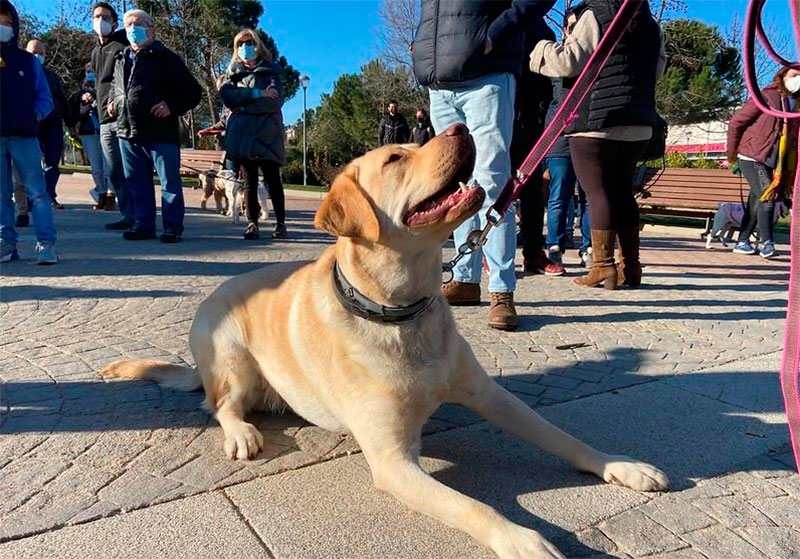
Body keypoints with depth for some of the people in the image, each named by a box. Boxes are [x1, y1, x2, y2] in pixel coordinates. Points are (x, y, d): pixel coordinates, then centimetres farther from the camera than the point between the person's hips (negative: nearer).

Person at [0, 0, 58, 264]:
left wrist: (34, 115, -9)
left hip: (24, 135, -1)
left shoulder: (28, 60, 11)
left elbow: (45, 98, 9)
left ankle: (46, 244, -8)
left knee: (37, 191, -7)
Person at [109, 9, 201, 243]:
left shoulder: (166, 58, 0)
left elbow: (192, 91, -2)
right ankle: (143, 225, 19)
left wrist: (172, 106, -15)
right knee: (137, 183, 10)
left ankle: (172, 226, 7)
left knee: (170, 182, -1)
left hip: (160, 133, -6)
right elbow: (115, 87, 36)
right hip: (128, 133, 6)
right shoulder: (122, 60, 18)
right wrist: (113, 102, 16)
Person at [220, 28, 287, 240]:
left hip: (267, 134, -2)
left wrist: (244, 103, -6)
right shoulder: (233, 72, 20)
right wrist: (257, 94, -10)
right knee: (249, 181, 1)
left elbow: (275, 101, -6)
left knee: (273, 180, -4)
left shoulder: (270, 70, 11)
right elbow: (227, 96, -1)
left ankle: (281, 222, 2)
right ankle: (252, 223, 2)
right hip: (242, 134, 3)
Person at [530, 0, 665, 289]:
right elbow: (656, 70, 27)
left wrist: (540, 50, 4)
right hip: (638, 124, 7)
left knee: (599, 193, -5)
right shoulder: (651, 24, 18)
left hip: (596, 122, -7)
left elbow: (569, 61, -11)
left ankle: (603, 267, -7)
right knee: (623, 192, 13)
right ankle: (631, 267, 14)